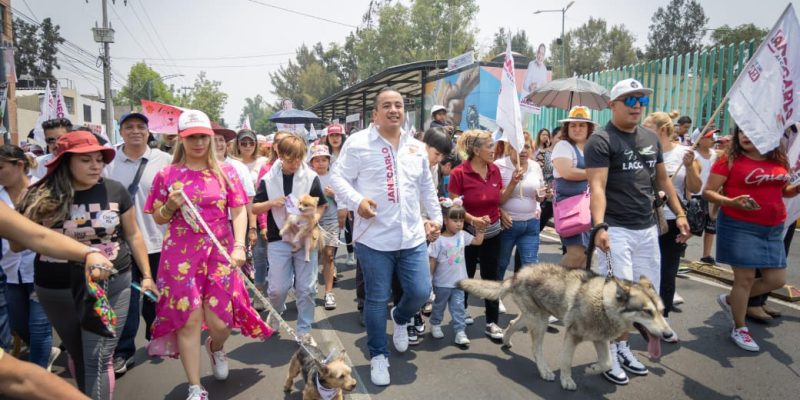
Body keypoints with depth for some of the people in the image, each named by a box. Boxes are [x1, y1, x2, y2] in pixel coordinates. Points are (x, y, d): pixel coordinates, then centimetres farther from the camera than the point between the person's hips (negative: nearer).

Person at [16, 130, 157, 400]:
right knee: (79, 357, 21)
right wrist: (29, 217, -17)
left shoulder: (114, 191, -6)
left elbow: (133, 235, 5)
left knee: (98, 359, -3)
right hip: (57, 291, 2)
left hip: (110, 286, -2)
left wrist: (146, 275, 8)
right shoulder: (43, 197, -7)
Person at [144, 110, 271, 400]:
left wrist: (239, 246, -14)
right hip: (181, 255, 0)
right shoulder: (167, 175, 3)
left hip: (220, 252, 0)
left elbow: (239, 212, -1)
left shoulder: (226, 172, 3)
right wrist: (171, 206, -11)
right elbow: (158, 219, 10)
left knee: (219, 320, 0)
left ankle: (216, 348, 39)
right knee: (188, 319, 1)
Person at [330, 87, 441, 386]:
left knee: (421, 292, 5)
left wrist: (436, 216, 18)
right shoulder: (358, 142, -5)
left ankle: (400, 318, 41)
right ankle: (378, 356, 25)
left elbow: (427, 187, 21)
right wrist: (357, 201, -23)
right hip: (374, 237, -4)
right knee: (376, 300, 5)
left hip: (412, 237, 5)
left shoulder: (416, 147, 12)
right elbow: (339, 178, -6)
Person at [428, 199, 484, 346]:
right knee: (439, 306, 17)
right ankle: (435, 325, 40)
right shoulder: (439, 240, -18)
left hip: (459, 281, 3)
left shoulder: (462, 235, -3)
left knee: (458, 307, 4)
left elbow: (478, 241, 11)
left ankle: (460, 332, 9)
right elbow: (432, 261, -14)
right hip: (442, 283, -3)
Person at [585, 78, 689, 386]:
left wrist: (679, 214, 14)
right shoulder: (600, 141, -10)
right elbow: (597, 187, -20)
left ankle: (622, 345, 26)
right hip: (616, 230, -7)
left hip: (647, 229, 8)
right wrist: (599, 226, -32)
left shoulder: (651, 138, 12)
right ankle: (609, 353, 12)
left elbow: (662, 179, 20)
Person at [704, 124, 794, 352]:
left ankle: (729, 300, 31)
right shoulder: (729, 161, -8)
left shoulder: (778, 160, 7)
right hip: (739, 227, -6)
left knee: (776, 280, 8)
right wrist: (731, 202, -24)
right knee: (745, 278, 0)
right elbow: (708, 192, -8)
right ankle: (739, 329, 18)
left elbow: (783, 190, 22)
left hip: (773, 229, 6)